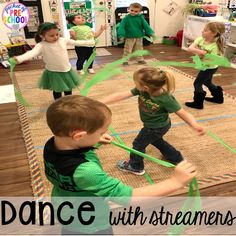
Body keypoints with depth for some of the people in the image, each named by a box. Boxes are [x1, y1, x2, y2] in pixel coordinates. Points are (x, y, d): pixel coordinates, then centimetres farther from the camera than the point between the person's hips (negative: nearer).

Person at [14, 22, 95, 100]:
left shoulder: (63, 40, -7)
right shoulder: (41, 45, -20)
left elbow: (77, 42, 6)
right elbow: (32, 52, -37)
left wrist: (90, 42, 9)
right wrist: (19, 59, -56)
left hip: (67, 70, 4)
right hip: (53, 72, -4)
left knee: (68, 89, 21)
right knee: (57, 90, 12)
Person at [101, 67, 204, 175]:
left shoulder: (166, 99, -39)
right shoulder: (141, 90, -26)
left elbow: (183, 113, -31)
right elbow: (120, 95, -26)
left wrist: (195, 125, -50)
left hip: (157, 128, -7)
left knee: (138, 144, 12)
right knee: (156, 141, 32)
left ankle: (135, 167, 42)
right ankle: (176, 158, 51)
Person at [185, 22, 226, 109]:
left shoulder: (214, 46, -30)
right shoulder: (200, 39, -15)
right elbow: (190, 48, -27)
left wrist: (204, 56, -36)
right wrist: (200, 51, -39)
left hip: (210, 68, -8)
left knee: (197, 83, -4)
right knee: (207, 82, 25)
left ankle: (198, 103, 10)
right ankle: (218, 97, 44)